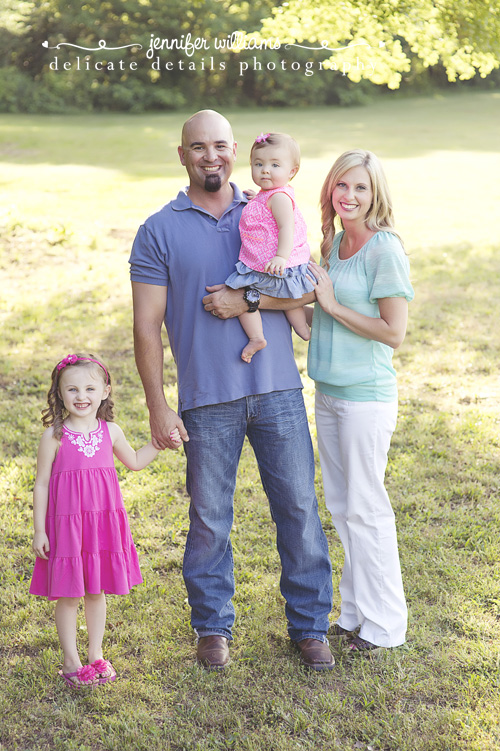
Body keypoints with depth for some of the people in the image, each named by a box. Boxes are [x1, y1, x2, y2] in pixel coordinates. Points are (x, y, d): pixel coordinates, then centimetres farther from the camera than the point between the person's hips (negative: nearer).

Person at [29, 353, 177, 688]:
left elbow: (134, 461, 21)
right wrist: (39, 530, -6)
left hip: (104, 521, 3)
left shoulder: (111, 431, 2)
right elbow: (41, 484, -4)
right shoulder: (55, 437, -9)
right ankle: (72, 661, 19)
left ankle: (96, 655, 29)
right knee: (68, 596, 4)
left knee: (97, 592, 14)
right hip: (66, 524, -3)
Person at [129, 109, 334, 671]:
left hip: (277, 389, 2)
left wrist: (247, 299, -13)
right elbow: (147, 326, -1)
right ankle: (212, 625, 25)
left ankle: (309, 624, 20)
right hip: (207, 399, -2)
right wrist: (157, 405, -7)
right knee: (209, 517, 6)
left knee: (299, 507, 5)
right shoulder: (159, 232, 2)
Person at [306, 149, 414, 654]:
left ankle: (382, 625, 14)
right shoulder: (335, 242, 10)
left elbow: (394, 331, -18)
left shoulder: (385, 249, -15)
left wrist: (333, 305, -15)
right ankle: (355, 612, 29)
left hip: (367, 395, -8)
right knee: (340, 504, 15)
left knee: (365, 508, 0)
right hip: (328, 391, 8)